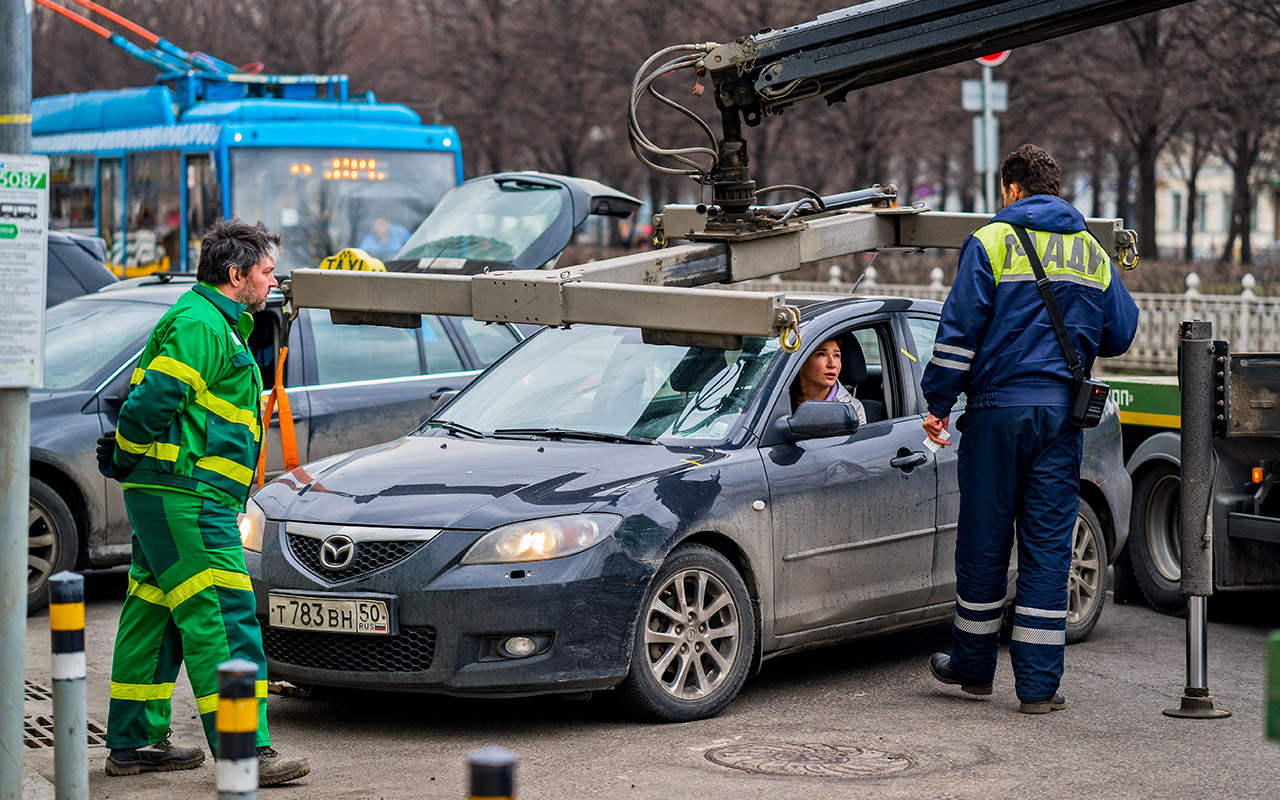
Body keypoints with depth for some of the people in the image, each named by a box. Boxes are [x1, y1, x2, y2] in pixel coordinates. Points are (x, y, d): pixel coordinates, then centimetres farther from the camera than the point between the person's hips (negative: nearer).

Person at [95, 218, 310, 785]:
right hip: (185, 498, -11)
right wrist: (126, 459, -9)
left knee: (154, 616, 15)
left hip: (166, 501, 11)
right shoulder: (200, 324, -14)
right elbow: (152, 400, -22)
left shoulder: (217, 325, 21)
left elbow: (148, 400, 25)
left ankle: (133, 743, 22)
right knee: (222, 622, -12)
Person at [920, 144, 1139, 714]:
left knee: (983, 540, 8)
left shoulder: (990, 242, -3)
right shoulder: (1091, 252, 10)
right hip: (1063, 412, 3)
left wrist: (938, 403, -1)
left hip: (999, 409, -3)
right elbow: (1120, 335, 17)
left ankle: (973, 664, 21)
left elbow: (959, 331, -7)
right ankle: (1039, 683, 1)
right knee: (1048, 545, 3)